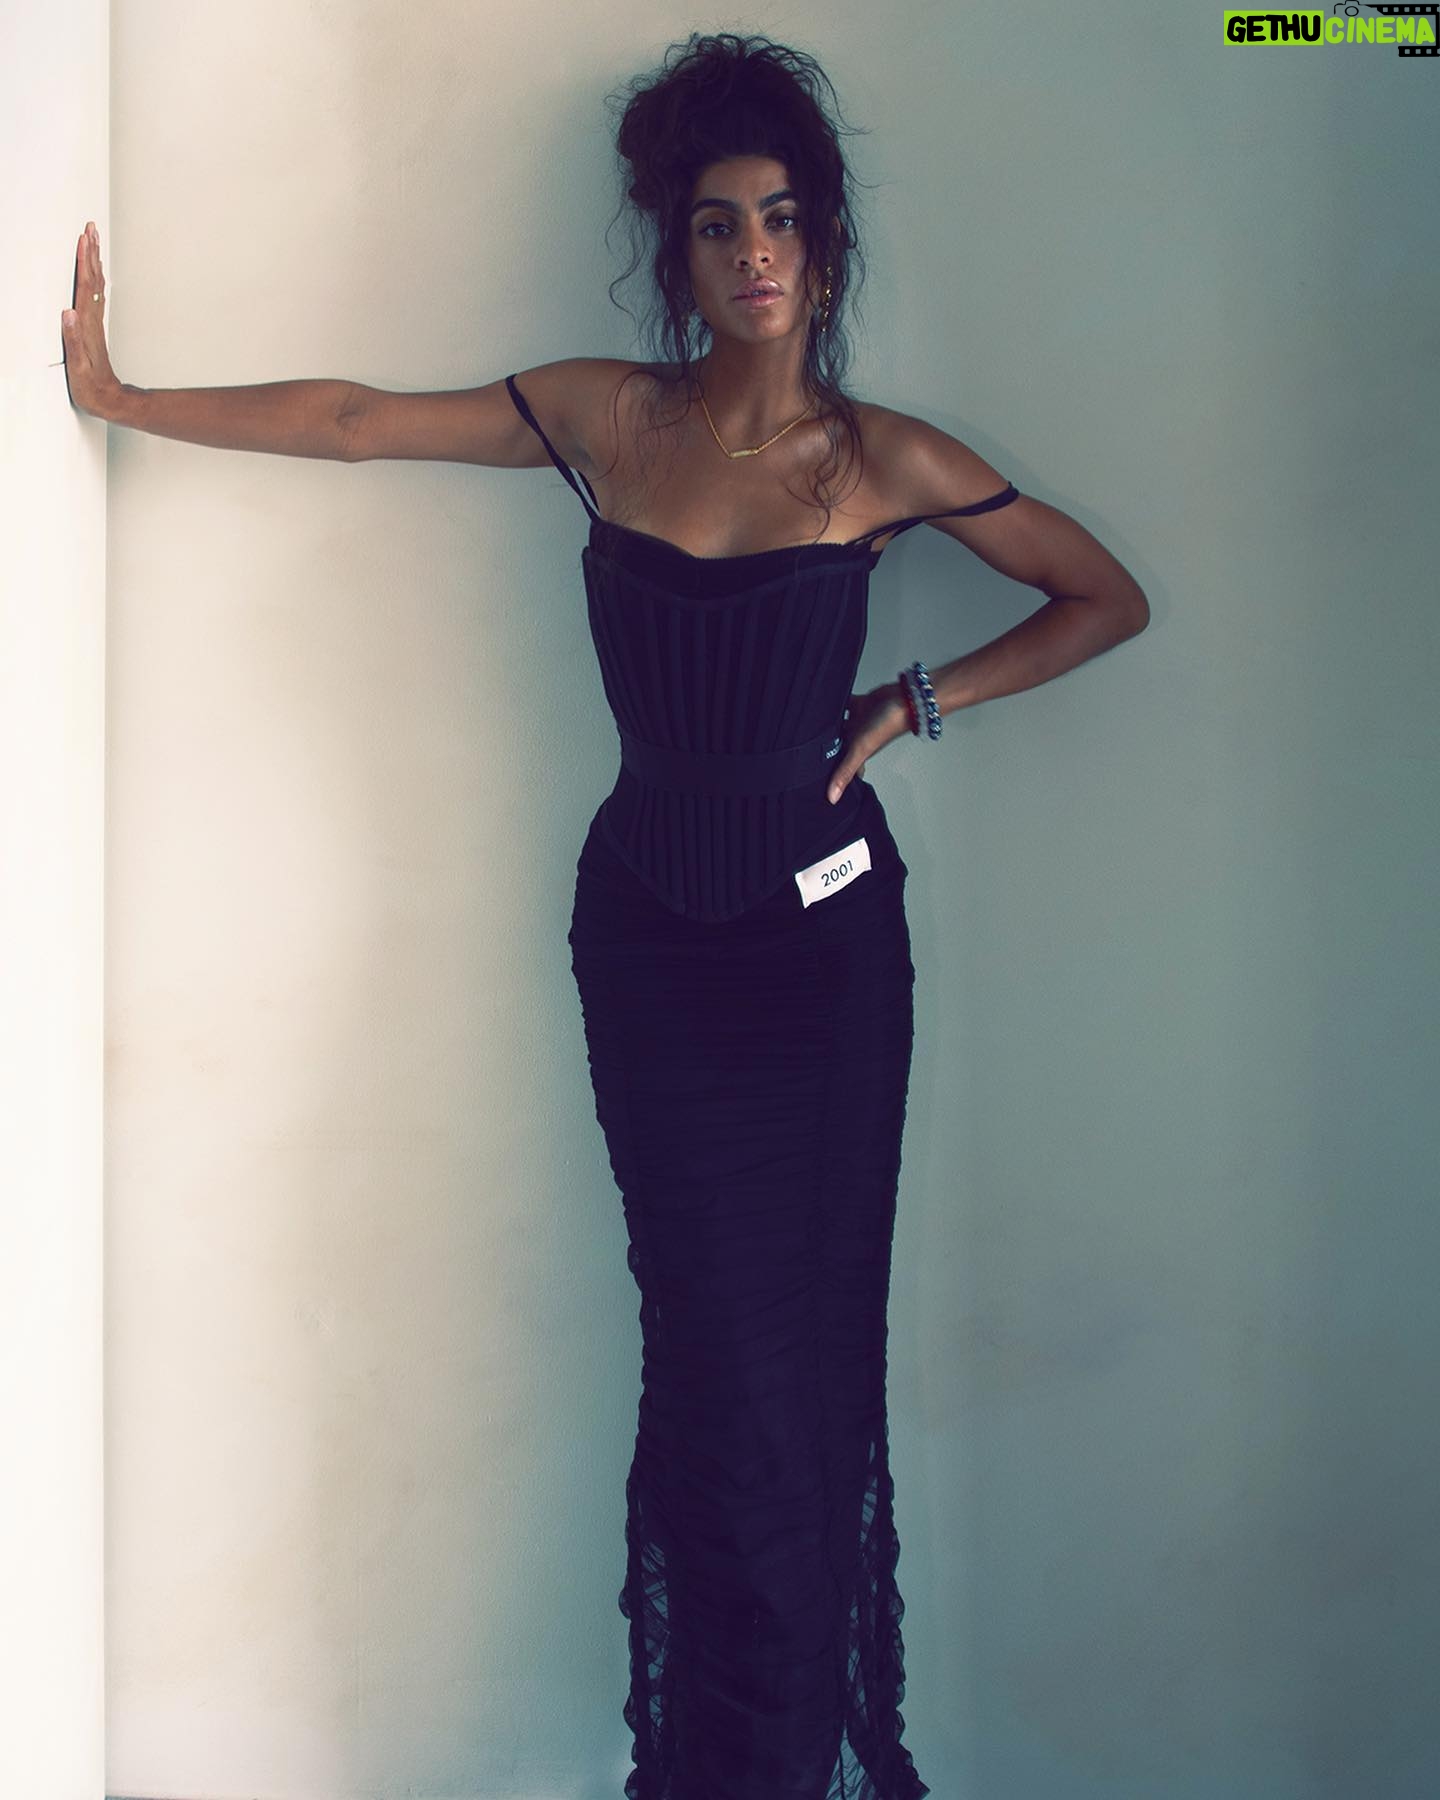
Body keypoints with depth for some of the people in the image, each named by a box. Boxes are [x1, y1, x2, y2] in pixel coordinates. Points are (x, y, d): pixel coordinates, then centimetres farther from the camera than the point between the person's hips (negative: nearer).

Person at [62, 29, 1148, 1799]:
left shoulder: (882, 457, -2)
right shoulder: (603, 415, 2)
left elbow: (1107, 596, 6)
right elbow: (354, 420, 5)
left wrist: (915, 703, -2)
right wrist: (119, 398, 6)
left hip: (821, 933, -1)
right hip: (647, 927, 1)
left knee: (809, 1333, 2)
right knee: (722, 1345, 1)